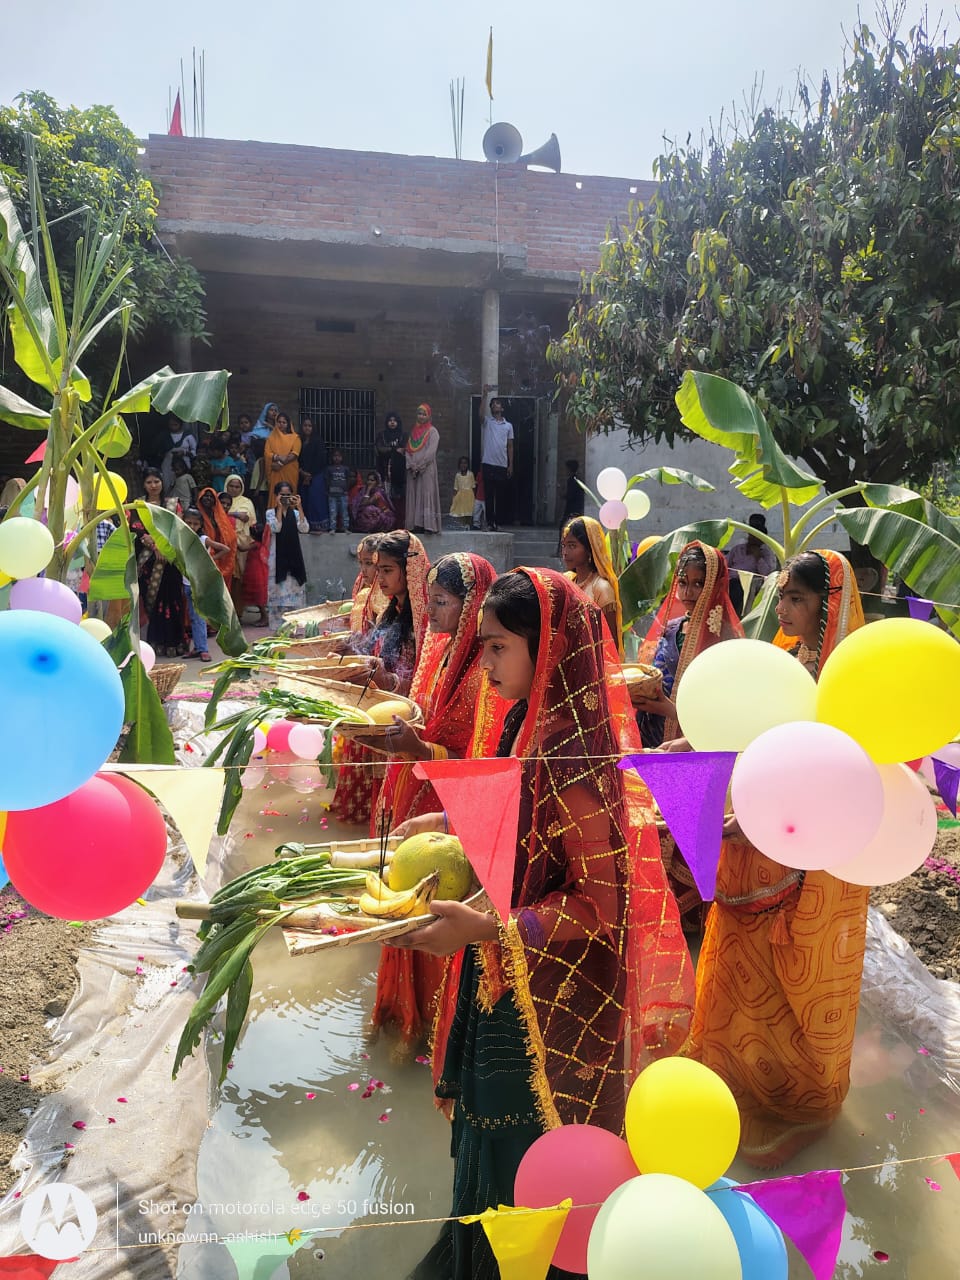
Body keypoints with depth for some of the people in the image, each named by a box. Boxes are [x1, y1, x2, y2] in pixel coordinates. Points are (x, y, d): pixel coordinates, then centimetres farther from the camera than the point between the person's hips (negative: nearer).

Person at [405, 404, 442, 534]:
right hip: (413, 470, 6)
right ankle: (417, 525, 3)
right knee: (414, 496, 2)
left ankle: (428, 525, -16)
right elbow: (408, 450, 11)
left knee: (426, 494, -11)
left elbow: (431, 452, -10)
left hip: (427, 469, -6)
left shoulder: (432, 431, -1)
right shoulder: (413, 431, 17)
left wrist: (419, 466, -12)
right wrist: (411, 465, -5)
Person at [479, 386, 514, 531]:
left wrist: (511, 465, 4)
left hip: (502, 465, 2)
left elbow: (510, 446, 11)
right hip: (488, 464, -2)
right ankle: (490, 522, 3)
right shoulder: (487, 422, 7)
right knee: (488, 495, -2)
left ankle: (498, 522, 11)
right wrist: (485, 395, -22)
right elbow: (481, 413, -16)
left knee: (501, 496, 4)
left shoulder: (508, 425, 12)